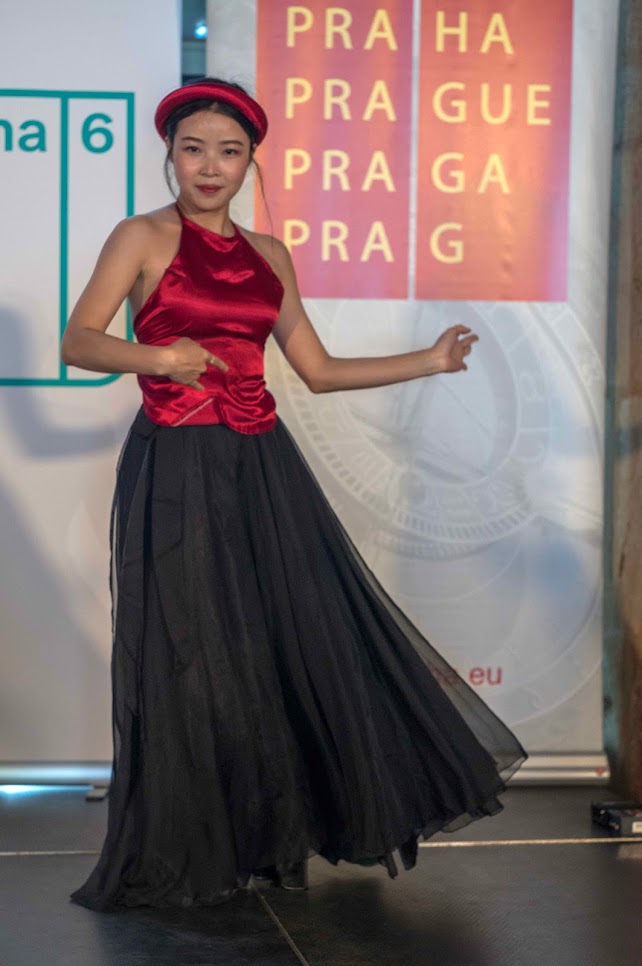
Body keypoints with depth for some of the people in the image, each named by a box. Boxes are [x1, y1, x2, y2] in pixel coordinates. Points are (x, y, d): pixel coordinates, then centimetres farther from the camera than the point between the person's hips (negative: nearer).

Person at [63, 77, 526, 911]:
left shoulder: (268, 254, 14)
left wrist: (430, 361, 13)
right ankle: (184, 854, 17)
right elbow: (78, 343, -9)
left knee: (308, 637, 4)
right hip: (176, 469, -5)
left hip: (262, 467, 5)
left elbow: (318, 370, 16)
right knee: (191, 656, 0)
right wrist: (158, 357, -27)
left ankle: (278, 834, 22)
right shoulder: (142, 238, 0)